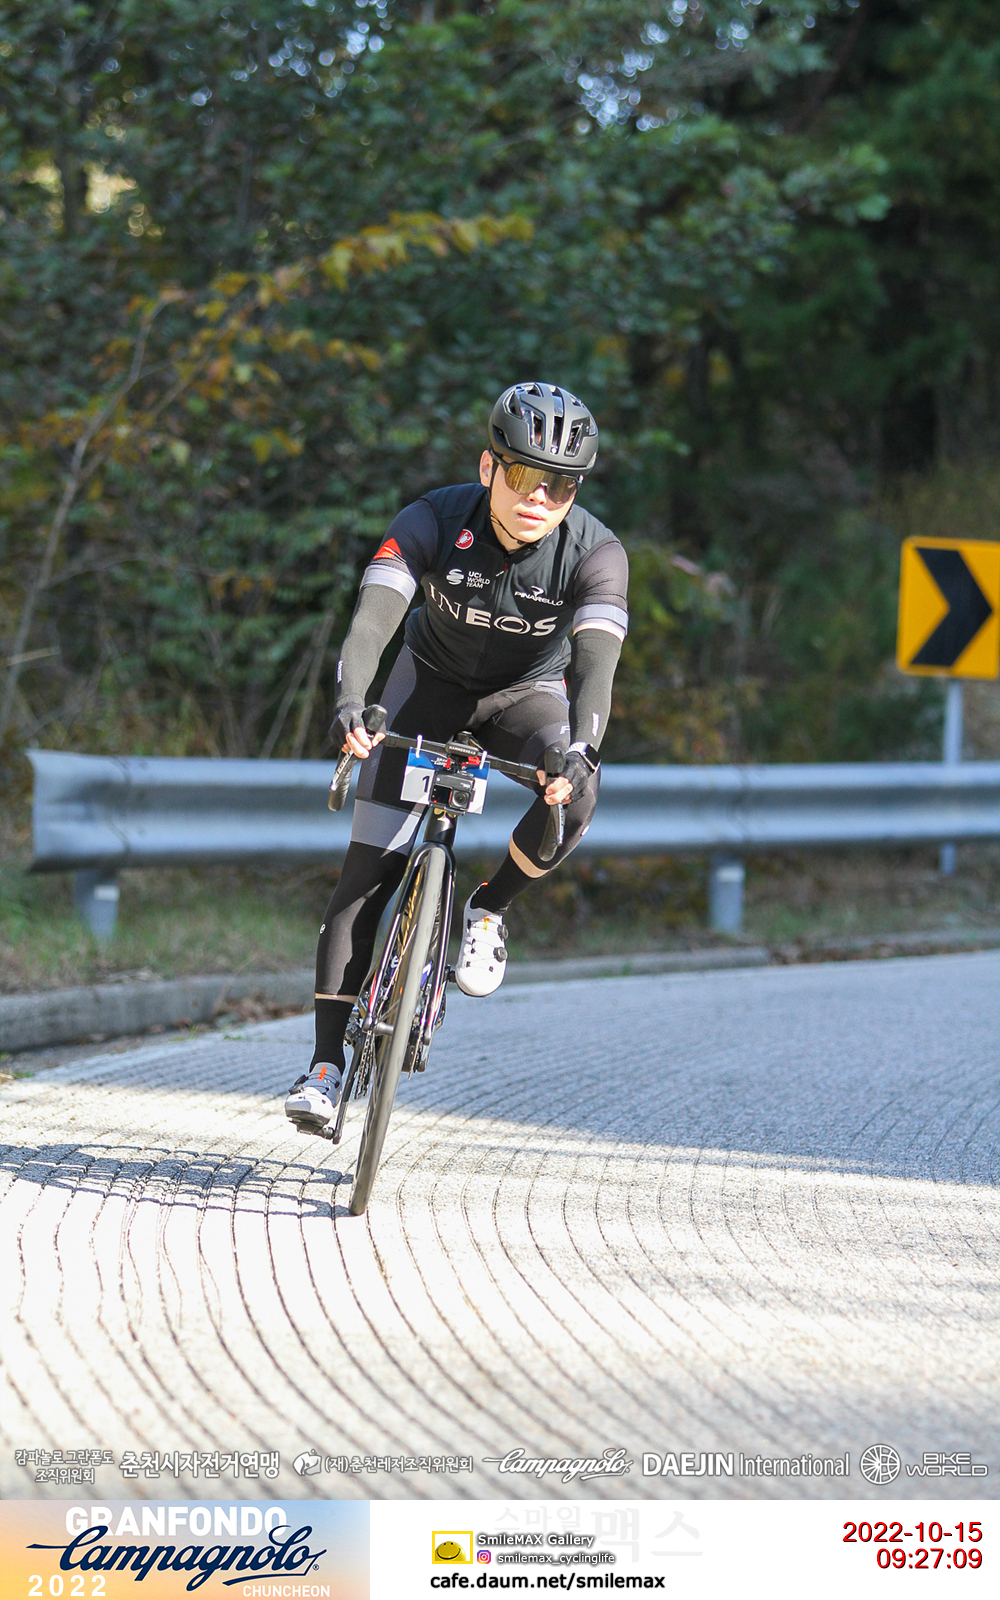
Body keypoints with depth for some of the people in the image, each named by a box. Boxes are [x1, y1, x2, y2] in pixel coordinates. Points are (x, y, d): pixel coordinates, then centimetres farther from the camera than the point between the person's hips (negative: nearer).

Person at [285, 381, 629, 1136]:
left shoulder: (595, 552, -27)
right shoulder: (434, 521, -27)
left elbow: (596, 662, -39)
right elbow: (372, 621, -39)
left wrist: (578, 748, -59)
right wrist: (350, 701, -58)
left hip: (525, 695, 0)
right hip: (432, 683, 0)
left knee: (576, 791, -34)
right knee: (367, 873, -11)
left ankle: (489, 909, -6)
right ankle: (326, 1064, -7)